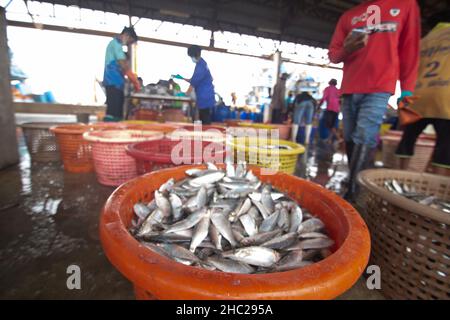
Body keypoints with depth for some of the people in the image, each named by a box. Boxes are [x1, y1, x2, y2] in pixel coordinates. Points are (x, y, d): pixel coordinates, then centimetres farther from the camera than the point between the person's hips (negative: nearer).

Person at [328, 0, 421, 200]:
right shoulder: (348, 16, 17)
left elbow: (410, 50, 8)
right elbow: (332, 54, 13)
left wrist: (407, 90, -3)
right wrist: (345, 51, -11)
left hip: (379, 88, -3)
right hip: (349, 89, 3)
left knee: (364, 139, -17)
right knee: (350, 139, 3)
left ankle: (353, 192, -16)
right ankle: (356, 182, 15)